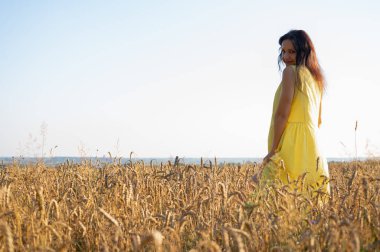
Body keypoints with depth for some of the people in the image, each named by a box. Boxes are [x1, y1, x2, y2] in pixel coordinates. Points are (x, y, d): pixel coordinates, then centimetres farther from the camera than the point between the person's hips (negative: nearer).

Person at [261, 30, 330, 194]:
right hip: (312, 146, 9)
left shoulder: (291, 71, -5)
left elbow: (282, 113, -13)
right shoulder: (315, 76, 20)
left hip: (292, 145, -9)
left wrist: (273, 150, -12)